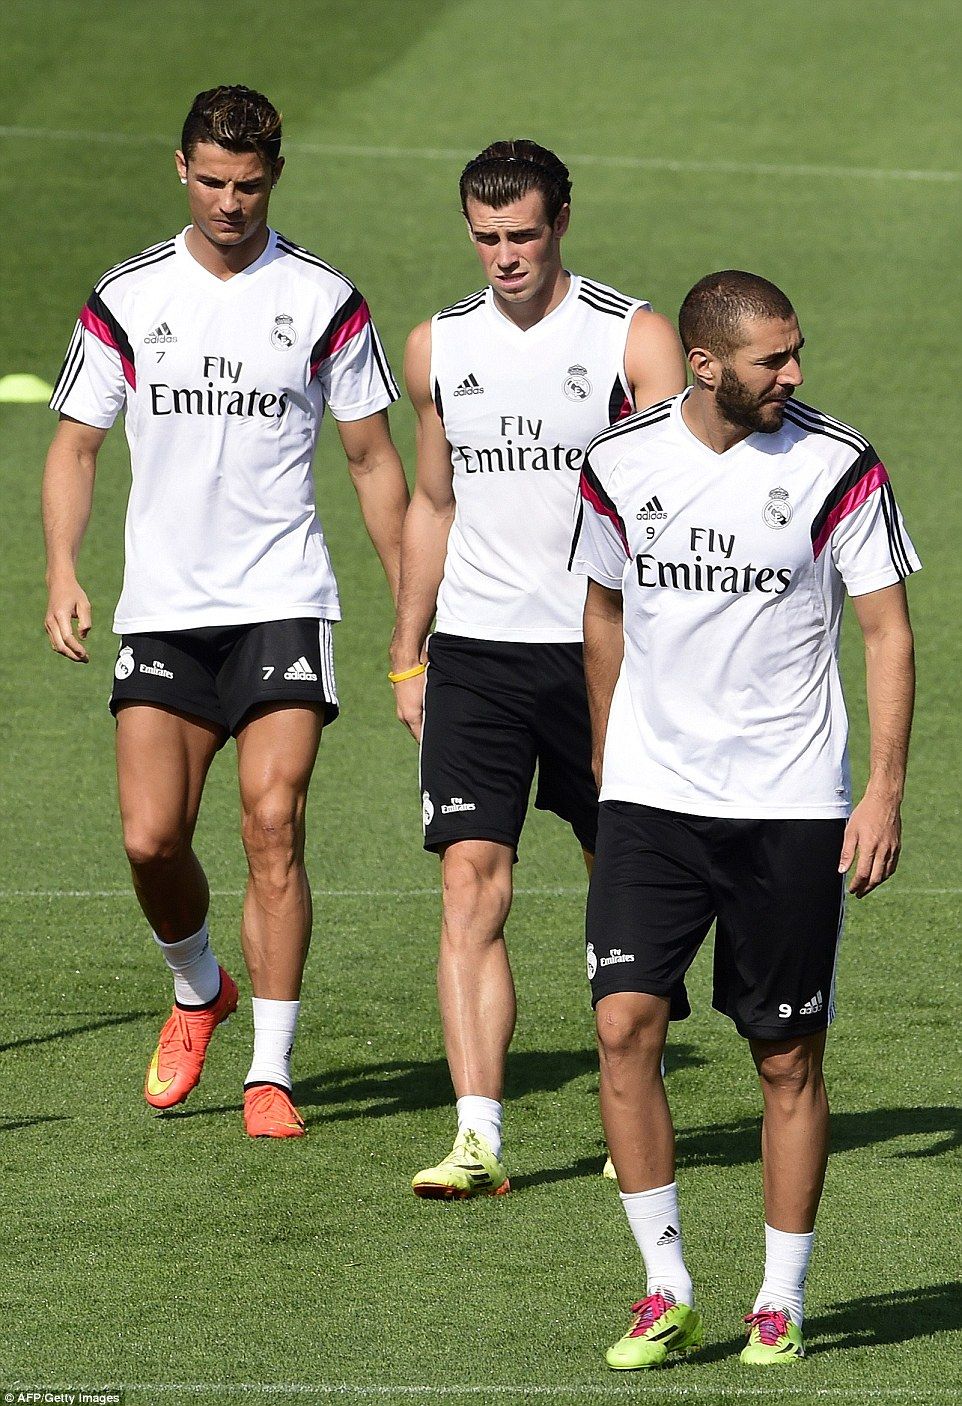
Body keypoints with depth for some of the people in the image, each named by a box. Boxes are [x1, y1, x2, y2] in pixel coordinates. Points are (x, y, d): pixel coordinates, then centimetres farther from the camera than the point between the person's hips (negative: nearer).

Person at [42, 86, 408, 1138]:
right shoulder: (126, 298, 5)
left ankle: (270, 1072, -6)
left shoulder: (324, 300, 2)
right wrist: (62, 572, -6)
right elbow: (75, 446, 10)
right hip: (162, 613, 2)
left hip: (282, 606, -2)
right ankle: (197, 992, 24)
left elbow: (372, 459, 8)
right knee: (150, 838, -7)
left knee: (271, 826, -12)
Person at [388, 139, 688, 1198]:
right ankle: (477, 1138, -16)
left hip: (602, 649, -2)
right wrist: (406, 657, 18)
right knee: (471, 882, -11)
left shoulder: (636, 338, -3)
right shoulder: (440, 347, 9)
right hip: (474, 651, 2)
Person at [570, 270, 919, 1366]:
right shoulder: (620, 462, 1)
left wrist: (884, 790, -10)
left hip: (791, 810, -2)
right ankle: (667, 1293, -2)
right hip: (650, 799, 2)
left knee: (788, 1059, 3)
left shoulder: (838, 468, -6)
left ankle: (782, 1305, 14)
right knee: (623, 1025, -11)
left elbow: (887, 631, -2)